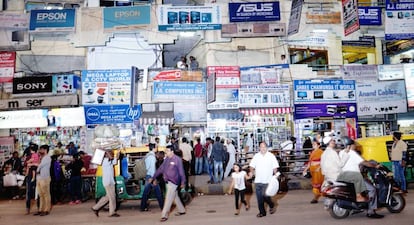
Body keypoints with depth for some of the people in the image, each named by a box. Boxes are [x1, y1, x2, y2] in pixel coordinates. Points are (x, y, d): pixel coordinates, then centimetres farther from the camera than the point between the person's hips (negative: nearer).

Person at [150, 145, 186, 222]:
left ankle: (164, 215, 1)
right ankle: (182, 210, 34)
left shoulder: (177, 159, -14)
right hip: (168, 181, 7)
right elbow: (160, 169, 11)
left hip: (173, 182, -7)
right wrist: (153, 177, 10)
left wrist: (183, 182, -6)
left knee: (168, 198, -6)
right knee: (175, 197, 19)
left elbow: (181, 171, -9)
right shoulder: (166, 159, 6)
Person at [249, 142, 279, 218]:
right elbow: (252, 165, 8)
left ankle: (272, 206, 19)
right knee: (259, 197, 7)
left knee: (265, 195, -12)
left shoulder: (271, 156, -2)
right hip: (258, 180, 4)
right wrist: (251, 171, -11)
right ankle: (262, 212, 22)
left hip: (267, 180, -3)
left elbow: (275, 167, 0)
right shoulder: (256, 156, 6)